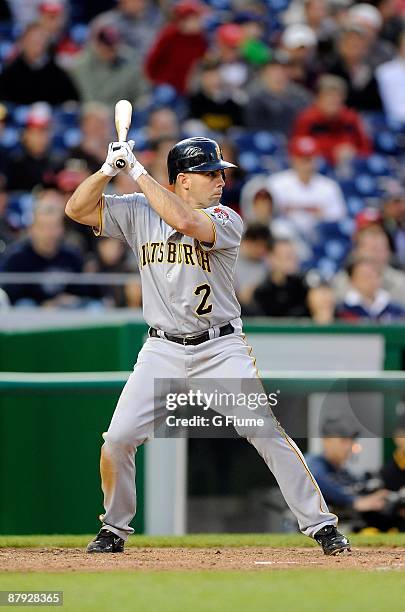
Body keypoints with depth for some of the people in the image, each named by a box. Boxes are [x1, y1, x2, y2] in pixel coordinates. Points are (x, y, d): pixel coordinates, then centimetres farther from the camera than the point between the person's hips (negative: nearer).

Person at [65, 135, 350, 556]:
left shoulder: (225, 221, -7)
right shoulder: (138, 212, 3)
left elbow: (185, 222, -27)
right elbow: (77, 209, -1)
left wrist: (138, 172, -20)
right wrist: (109, 169, -15)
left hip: (221, 349, -2)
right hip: (162, 351, 2)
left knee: (267, 432, -12)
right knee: (118, 439, -8)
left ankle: (320, 525, -5)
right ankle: (114, 529, 14)